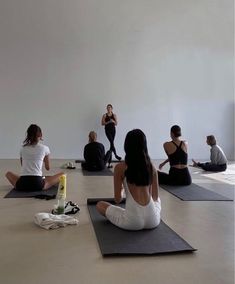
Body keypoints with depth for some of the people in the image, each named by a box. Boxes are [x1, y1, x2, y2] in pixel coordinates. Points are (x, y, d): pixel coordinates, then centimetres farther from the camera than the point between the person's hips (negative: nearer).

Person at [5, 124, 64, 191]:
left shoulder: (23, 148, 12)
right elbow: (48, 168, 15)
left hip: (22, 184, 4)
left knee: (8, 173, 34)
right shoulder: (44, 148, 3)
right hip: (37, 184, -4)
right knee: (62, 174, 11)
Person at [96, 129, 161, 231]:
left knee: (99, 205, 20)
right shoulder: (151, 167, 3)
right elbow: (155, 197, 11)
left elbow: (117, 199, -2)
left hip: (132, 222, -5)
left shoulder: (120, 168, -7)